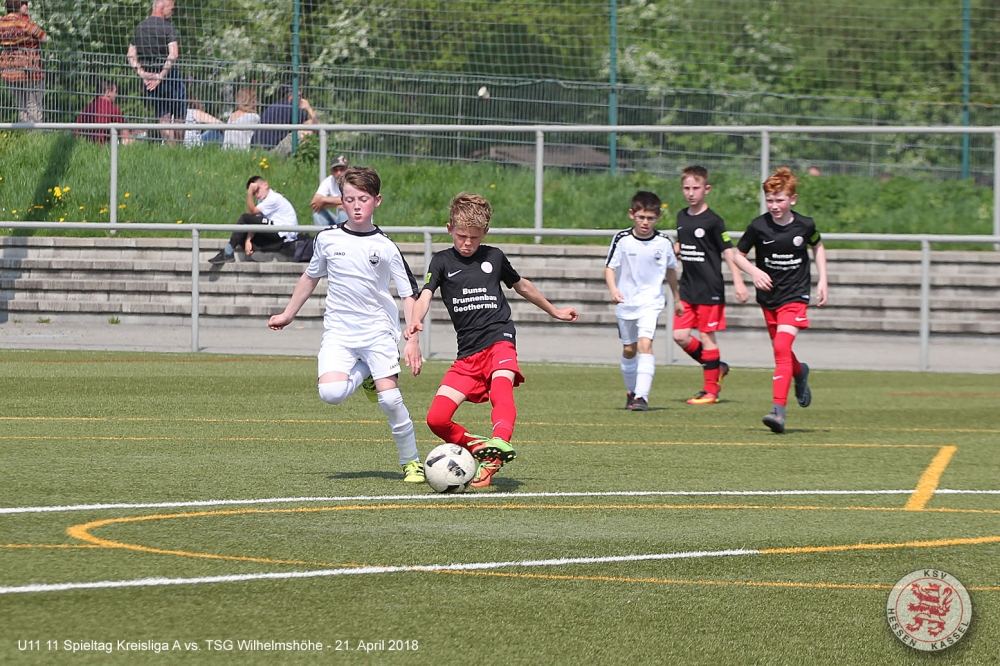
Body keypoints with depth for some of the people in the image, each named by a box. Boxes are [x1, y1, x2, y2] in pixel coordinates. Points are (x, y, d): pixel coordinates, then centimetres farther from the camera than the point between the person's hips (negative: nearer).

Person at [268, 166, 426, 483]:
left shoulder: (385, 247, -4)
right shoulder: (328, 239, 2)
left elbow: (409, 294, -3)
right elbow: (310, 277, 20)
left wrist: (413, 341, -11)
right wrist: (288, 314, 27)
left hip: (378, 330, -2)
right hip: (339, 331, 2)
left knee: (390, 398, -14)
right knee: (331, 393, -22)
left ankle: (412, 462, 4)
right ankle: (364, 377, 12)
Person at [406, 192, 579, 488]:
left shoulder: (494, 257, 12)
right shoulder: (442, 261, 9)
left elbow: (522, 285, 30)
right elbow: (425, 296, -6)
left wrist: (554, 311, 43)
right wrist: (415, 321, -29)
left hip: (499, 339, -2)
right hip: (468, 354, 2)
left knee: (501, 386, -35)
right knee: (437, 419, -10)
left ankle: (500, 442, -58)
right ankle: (477, 446, 12)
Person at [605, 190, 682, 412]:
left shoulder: (663, 242, -4)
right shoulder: (622, 239, -8)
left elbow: (671, 269, 13)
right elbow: (610, 267, -6)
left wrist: (677, 298, 23)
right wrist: (613, 289, -25)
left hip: (651, 301, -2)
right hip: (626, 301, 2)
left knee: (645, 343, -20)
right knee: (628, 350, 12)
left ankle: (642, 396, -24)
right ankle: (631, 392, 33)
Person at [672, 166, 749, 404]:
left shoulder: (712, 221, -10)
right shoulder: (682, 217, 10)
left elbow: (728, 251, -11)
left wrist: (738, 282, -17)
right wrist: (673, 250, 2)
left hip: (709, 290, -7)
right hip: (687, 288, 7)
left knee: (707, 337, -3)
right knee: (680, 336, 1)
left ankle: (710, 390, 5)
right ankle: (717, 368, 21)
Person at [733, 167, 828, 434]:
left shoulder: (804, 225, -7)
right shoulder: (759, 226, -9)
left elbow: (817, 247, 15)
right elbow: (738, 254, 3)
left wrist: (822, 279, 7)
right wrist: (754, 272, -16)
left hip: (795, 295, -3)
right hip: (768, 296, 3)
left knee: (782, 346, -19)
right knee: (780, 349, 16)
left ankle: (779, 409, -24)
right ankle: (800, 373, 53)